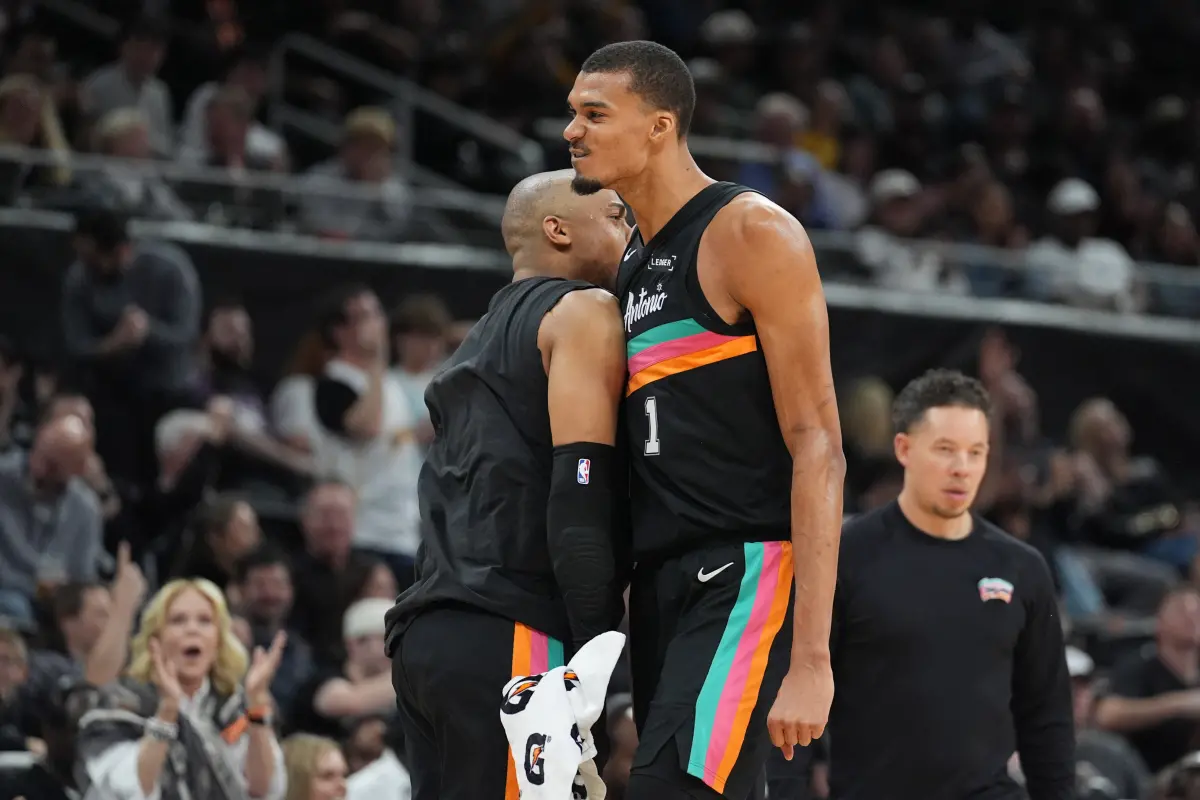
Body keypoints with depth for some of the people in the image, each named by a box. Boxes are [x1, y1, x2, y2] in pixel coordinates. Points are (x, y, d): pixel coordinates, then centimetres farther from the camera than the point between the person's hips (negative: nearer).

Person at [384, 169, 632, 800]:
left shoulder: (481, 341, 28)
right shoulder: (585, 312, 1)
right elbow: (580, 493, -12)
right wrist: (598, 650, -17)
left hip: (425, 635, 9)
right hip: (506, 636, -9)